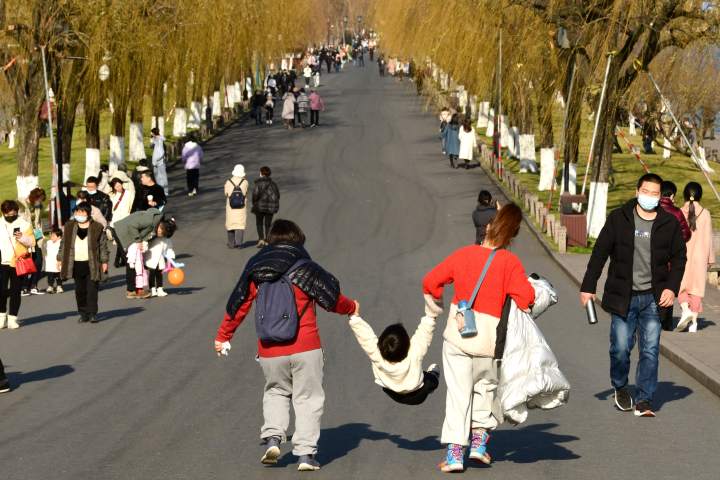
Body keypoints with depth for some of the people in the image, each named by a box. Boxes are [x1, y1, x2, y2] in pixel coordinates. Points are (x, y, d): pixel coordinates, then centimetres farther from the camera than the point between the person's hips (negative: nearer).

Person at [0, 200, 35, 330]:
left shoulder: (24, 224, 0)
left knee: (15, 291, 3)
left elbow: (32, 242, -4)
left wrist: (22, 237, -22)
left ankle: (12, 318, 10)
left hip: (17, 263, -1)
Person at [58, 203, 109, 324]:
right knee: (80, 290, 5)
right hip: (76, 264, 3)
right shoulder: (69, 227, 9)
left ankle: (92, 314, 1)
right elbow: (64, 244, 14)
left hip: (92, 264, -3)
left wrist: (104, 261, -1)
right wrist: (60, 259, 10)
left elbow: (103, 245, 3)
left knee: (92, 290, -3)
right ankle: (83, 314, 13)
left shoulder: (97, 227, 1)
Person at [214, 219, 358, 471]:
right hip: (305, 348, -3)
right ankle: (306, 453, 2)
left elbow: (237, 306, 12)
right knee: (307, 398, 7)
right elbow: (333, 297, 5)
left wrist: (222, 336, 26)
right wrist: (352, 308, 27)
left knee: (275, 392, 23)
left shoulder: (254, 273, 5)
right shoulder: (306, 269, -3)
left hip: (269, 352, 3)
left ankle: (272, 437, 3)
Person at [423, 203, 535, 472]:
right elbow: (525, 296, -19)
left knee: (458, 392, 6)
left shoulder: (464, 254, -1)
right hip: (488, 340, -1)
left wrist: (436, 306, 22)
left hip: (457, 334, 1)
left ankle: (454, 452, 2)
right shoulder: (510, 262, -9)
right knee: (486, 385, 23)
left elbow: (430, 281, 4)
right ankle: (479, 441, 19)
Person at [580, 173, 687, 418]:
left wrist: (672, 288, -4)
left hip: (653, 298, 1)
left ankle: (644, 401, 3)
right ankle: (620, 387, 27)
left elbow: (678, 258, 10)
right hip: (623, 296, -1)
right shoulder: (618, 219, 0)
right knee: (620, 348, -1)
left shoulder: (669, 224, 3)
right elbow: (600, 253, 3)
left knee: (650, 350, -3)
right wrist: (588, 287, 0)